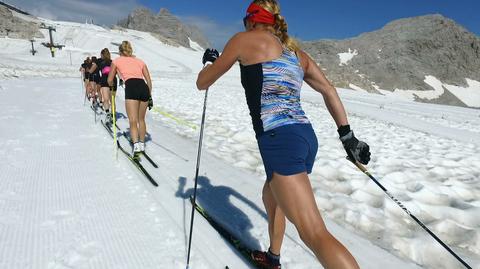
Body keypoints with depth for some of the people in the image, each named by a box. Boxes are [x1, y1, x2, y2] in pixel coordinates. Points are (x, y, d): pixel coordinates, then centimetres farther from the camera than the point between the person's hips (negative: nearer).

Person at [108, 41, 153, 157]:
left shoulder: (117, 61, 19)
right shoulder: (140, 61, 26)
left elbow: (110, 81, 22)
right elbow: (149, 80, 18)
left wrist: (112, 86, 45)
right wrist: (150, 97, 22)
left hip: (131, 88, -4)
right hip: (144, 88, 4)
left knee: (133, 121, -7)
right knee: (141, 119, 18)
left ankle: (136, 145, -25)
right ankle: (142, 144, 26)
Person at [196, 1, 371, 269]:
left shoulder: (245, 39, 5)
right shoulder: (295, 50, 22)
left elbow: (202, 83, 12)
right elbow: (329, 90, 18)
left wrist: (209, 60, 33)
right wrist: (347, 136, 19)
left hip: (280, 141, -8)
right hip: (307, 137, 8)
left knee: (315, 234, -10)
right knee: (271, 198, 31)